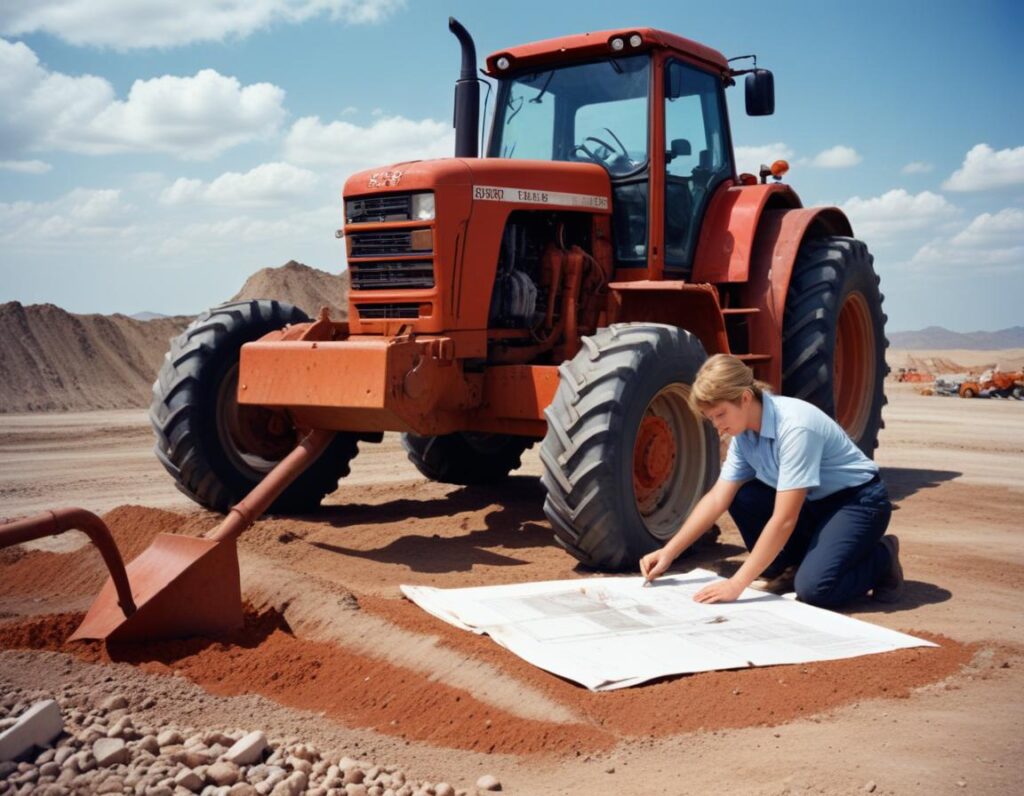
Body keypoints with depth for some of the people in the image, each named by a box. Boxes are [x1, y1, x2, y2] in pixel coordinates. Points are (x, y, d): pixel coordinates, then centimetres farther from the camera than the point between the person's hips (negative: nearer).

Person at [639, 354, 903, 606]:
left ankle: (881, 558, 1)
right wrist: (668, 552, -8)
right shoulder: (744, 433, -6)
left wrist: (736, 584, -32)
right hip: (813, 502, 8)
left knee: (812, 587, -27)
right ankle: (789, 568, 8)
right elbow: (718, 498, -2)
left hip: (857, 500, -8)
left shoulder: (795, 427, -31)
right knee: (740, 497, -11)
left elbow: (784, 520, -33)